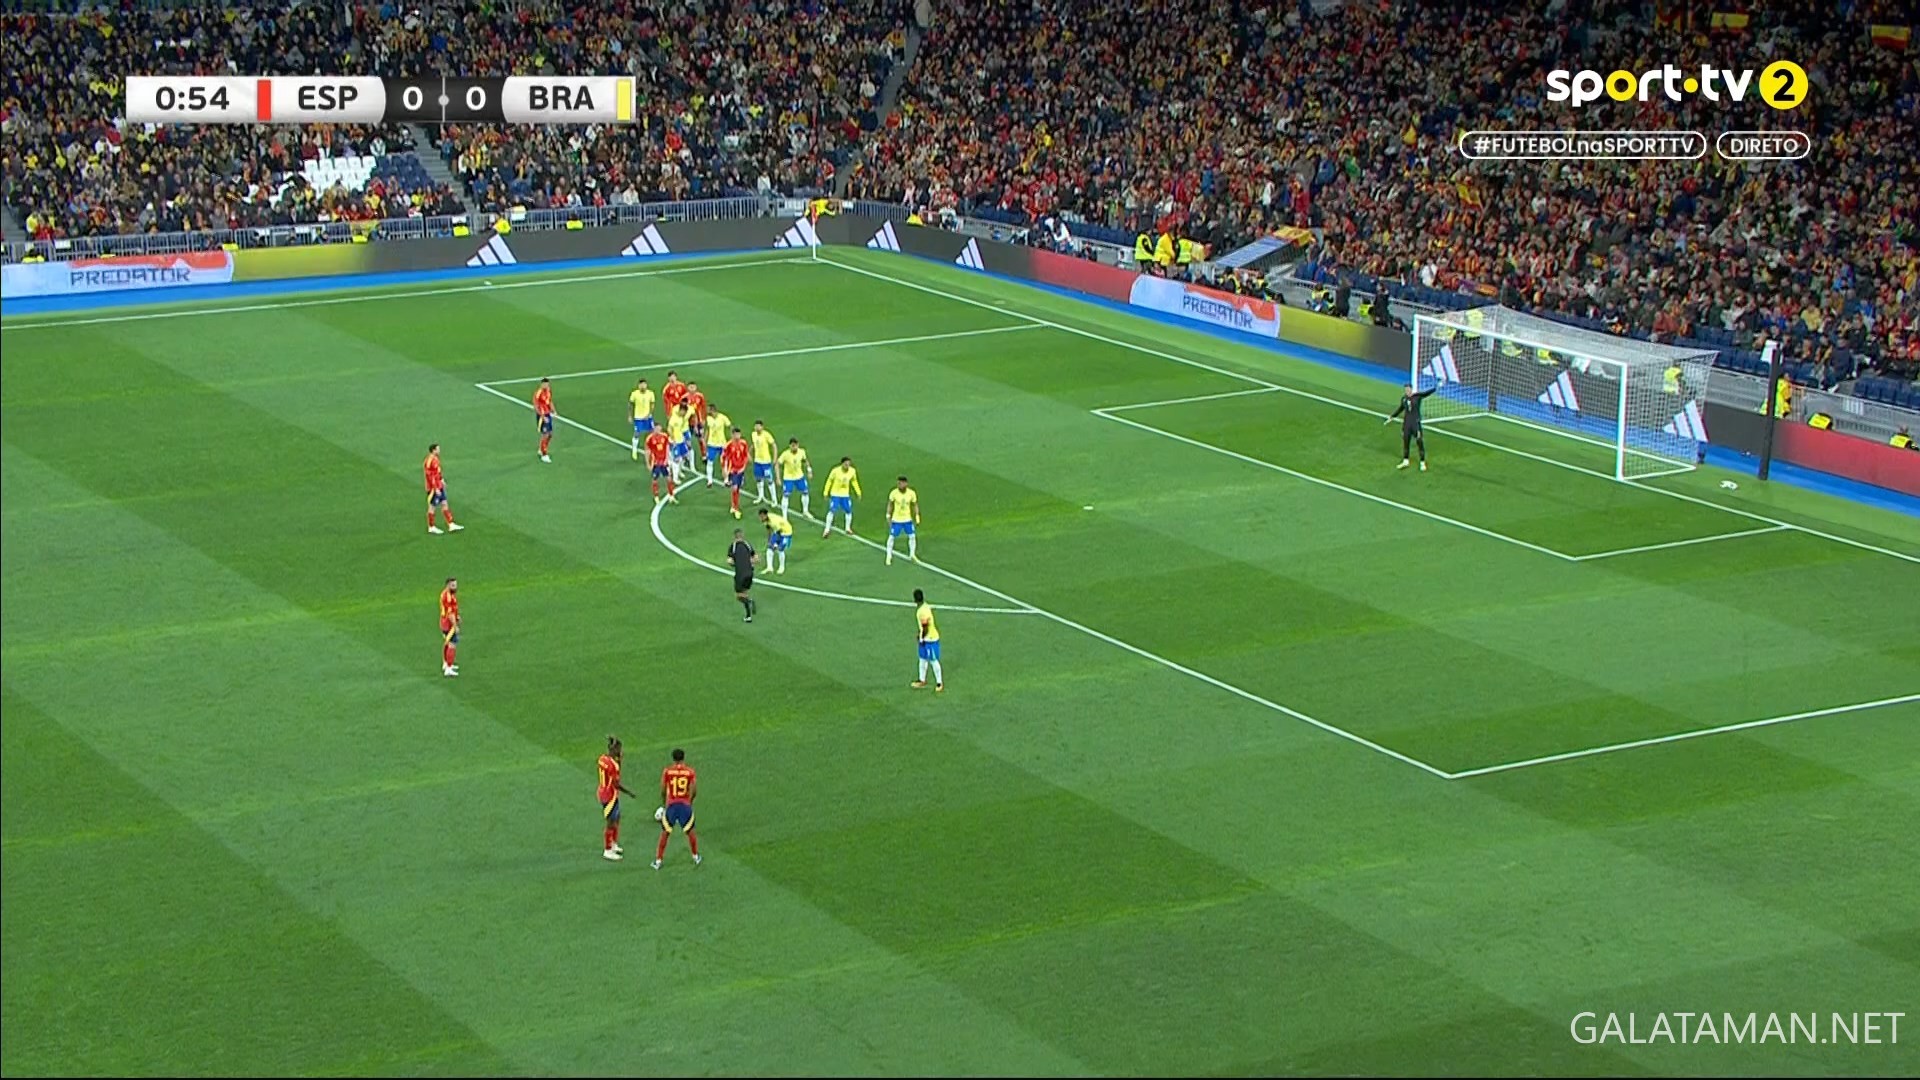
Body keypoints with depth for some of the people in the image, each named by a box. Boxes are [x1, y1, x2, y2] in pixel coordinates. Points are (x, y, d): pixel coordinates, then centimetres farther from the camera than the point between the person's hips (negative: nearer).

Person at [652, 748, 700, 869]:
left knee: (665, 833, 9)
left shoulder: (667, 771, -5)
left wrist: (663, 804, 14)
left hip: (671, 805, 0)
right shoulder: (690, 771, -4)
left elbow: (663, 790, -2)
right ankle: (696, 857, 29)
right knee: (689, 832, 18)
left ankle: (658, 861, 12)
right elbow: (694, 791, -5)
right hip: (685, 804, 0)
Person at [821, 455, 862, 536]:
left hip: (846, 495, 4)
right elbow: (829, 481, -9)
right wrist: (826, 493, -8)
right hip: (835, 494, -4)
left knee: (849, 511, 4)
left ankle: (848, 529, 21)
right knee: (832, 511, -10)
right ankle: (827, 529, -2)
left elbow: (854, 481, 8)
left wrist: (858, 492, 9)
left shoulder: (852, 471, -11)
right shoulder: (835, 471, -22)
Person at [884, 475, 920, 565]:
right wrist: (888, 516, -1)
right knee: (891, 537, 0)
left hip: (908, 519, 2)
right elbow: (890, 504, -2)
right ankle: (889, 557, 13)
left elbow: (915, 505, 0)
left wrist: (917, 518, 0)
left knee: (912, 536, 5)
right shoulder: (894, 493, -18)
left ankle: (912, 555, 25)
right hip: (896, 520, -2)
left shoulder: (911, 493, -14)